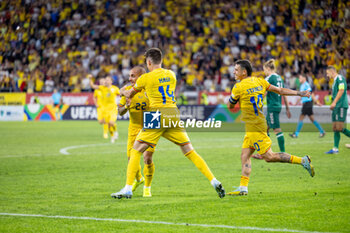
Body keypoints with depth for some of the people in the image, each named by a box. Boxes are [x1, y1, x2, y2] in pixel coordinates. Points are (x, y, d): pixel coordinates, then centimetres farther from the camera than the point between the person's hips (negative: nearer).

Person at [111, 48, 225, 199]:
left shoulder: (146, 78, -2)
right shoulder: (171, 75, 12)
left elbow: (129, 95, 13)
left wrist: (122, 91, 38)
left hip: (158, 115, -5)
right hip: (174, 114, 5)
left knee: (136, 151, 3)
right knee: (190, 152, 10)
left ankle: (128, 189, -5)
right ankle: (214, 182, 3)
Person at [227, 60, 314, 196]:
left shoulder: (239, 87, -12)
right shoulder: (260, 82, 9)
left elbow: (230, 106, 1)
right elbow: (280, 90, 10)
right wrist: (299, 93, 15)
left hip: (255, 127, -9)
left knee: (269, 157, -7)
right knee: (245, 156, 8)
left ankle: (303, 161, -7)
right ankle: (243, 188, 5)